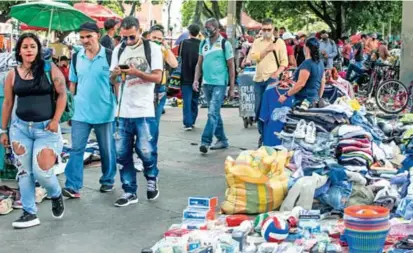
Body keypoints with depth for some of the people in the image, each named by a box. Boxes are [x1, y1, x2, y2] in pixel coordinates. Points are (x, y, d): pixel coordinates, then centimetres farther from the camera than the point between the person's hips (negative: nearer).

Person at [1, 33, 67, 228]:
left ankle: (56, 195, 23)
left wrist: (55, 120, -11)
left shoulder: (50, 69, -3)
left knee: (42, 170, -10)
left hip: (46, 128, -3)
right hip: (20, 127, 3)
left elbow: (62, 94, -3)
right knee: (24, 171, 5)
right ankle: (29, 213, 16)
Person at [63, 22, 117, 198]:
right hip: (80, 113, 3)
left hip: (105, 112, -3)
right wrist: (71, 105, 10)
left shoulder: (110, 56, -8)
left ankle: (108, 181, 28)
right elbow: (73, 83, 13)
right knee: (76, 149, -1)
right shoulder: (76, 57, 4)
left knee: (107, 150, 11)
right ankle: (72, 186, 1)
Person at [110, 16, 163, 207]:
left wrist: (137, 72, -23)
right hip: (123, 111, 4)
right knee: (122, 154, 5)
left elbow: (157, 77, -8)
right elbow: (112, 79, 12)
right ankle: (129, 192, 16)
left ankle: (152, 180, 27)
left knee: (146, 151, -2)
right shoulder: (118, 50, 10)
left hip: (144, 111, -4)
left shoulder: (152, 48, -2)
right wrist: (116, 73, -11)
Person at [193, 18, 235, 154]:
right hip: (206, 83, 6)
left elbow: (231, 66, -3)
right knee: (215, 113, 13)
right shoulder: (203, 44, 11)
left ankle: (206, 141, -15)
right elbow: (199, 63, 16)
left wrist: (232, 88, -5)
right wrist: (196, 79, 1)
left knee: (213, 113, -13)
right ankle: (222, 140, 23)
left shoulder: (224, 44, -4)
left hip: (219, 84, -6)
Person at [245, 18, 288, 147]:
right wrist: (267, 50, -13)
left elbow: (284, 62, -1)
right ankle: (262, 134, 17)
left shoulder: (279, 42, 3)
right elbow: (253, 57, -4)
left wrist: (276, 73, -16)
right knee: (259, 108, 7)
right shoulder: (257, 42, 11)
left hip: (272, 78, -4)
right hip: (259, 79, 4)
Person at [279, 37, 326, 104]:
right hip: (314, 100, 9)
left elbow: (300, 84, -20)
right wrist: (318, 98, 28)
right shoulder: (320, 63, 12)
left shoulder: (307, 63, -15)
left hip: (304, 100, -9)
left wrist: (286, 95, -13)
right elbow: (323, 83, 19)